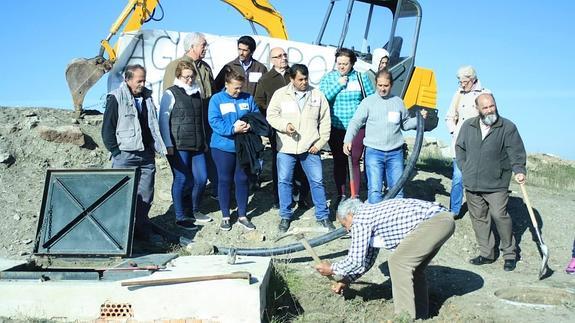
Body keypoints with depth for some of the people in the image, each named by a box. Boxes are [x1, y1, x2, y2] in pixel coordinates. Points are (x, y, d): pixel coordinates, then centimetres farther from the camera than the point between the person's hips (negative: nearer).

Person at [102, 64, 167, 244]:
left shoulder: (147, 97, 13)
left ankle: (142, 229, 20)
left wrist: (158, 147, 13)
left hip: (146, 155, 6)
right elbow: (107, 129, -5)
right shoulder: (116, 98, -6)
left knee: (146, 195, 8)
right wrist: (116, 152, -9)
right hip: (125, 156, -5)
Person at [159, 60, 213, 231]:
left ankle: (194, 211, 25)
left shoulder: (196, 93, 16)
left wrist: (204, 141, 22)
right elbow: (164, 120, -6)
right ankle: (180, 217, 10)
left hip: (197, 146, 6)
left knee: (202, 178, 6)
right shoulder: (171, 94, -3)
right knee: (182, 180, -2)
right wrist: (168, 145, -12)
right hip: (179, 146, -6)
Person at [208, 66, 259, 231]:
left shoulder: (248, 98, 6)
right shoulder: (217, 99, -4)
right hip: (223, 147, -2)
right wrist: (233, 129, -27)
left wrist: (250, 125, -18)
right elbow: (214, 121, -14)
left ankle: (242, 215, 21)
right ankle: (225, 216, 19)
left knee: (242, 180, 9)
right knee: (224, 180, 7)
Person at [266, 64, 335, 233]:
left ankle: (322, 216, 18)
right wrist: (285, 125, -17)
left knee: (317, 181, 5)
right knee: (284, 181, 5)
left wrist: (320, 142, -2)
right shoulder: (280, 94, 0)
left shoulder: (318, 95, 3)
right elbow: (271, 116, 1)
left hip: (310, 148, 1)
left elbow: (325, 121, 5)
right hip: (286, 148, 0)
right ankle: (285, 216, 20)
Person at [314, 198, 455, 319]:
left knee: (398, 262, -8)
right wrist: (346, 280, 31)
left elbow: (356, 260, -6)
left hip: (435, 221, -11)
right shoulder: (372, 214, 23)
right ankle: (420, 316, 27)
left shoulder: (360, 219, -5)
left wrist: (332, 269, 10)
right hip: (442, 217, 11)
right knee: (411, 266, 19)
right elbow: (368, 259, 30)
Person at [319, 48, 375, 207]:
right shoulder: (328, 78, 5)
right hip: (336, 128, 1)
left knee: (354, 162, 0)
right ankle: (341, 196, 21)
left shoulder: (361, 77, 3)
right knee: (339, 162, 9)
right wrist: (338, 84, -12)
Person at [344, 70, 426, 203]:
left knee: (397, 189, 7)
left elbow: (405, 124, 18)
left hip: (395, 153, 3)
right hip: (374, 152, -3)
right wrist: (348, 140, -19)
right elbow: (356, 122, -5)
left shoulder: (398, 102, 10)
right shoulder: (368, 102, 1)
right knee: (374, 190, -5)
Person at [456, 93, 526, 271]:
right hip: (472, 184, 4)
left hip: (497, 184, -4)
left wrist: (519, 170, -17)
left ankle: (509, 253, 9)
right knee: (479, 218, 9)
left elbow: (516, 152, -2)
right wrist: (464, 169, 8)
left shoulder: (508, 127, -3)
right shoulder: (468, 126, 6)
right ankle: (487, 253, 22)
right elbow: (459, 148, 17)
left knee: (500, 216, -9)